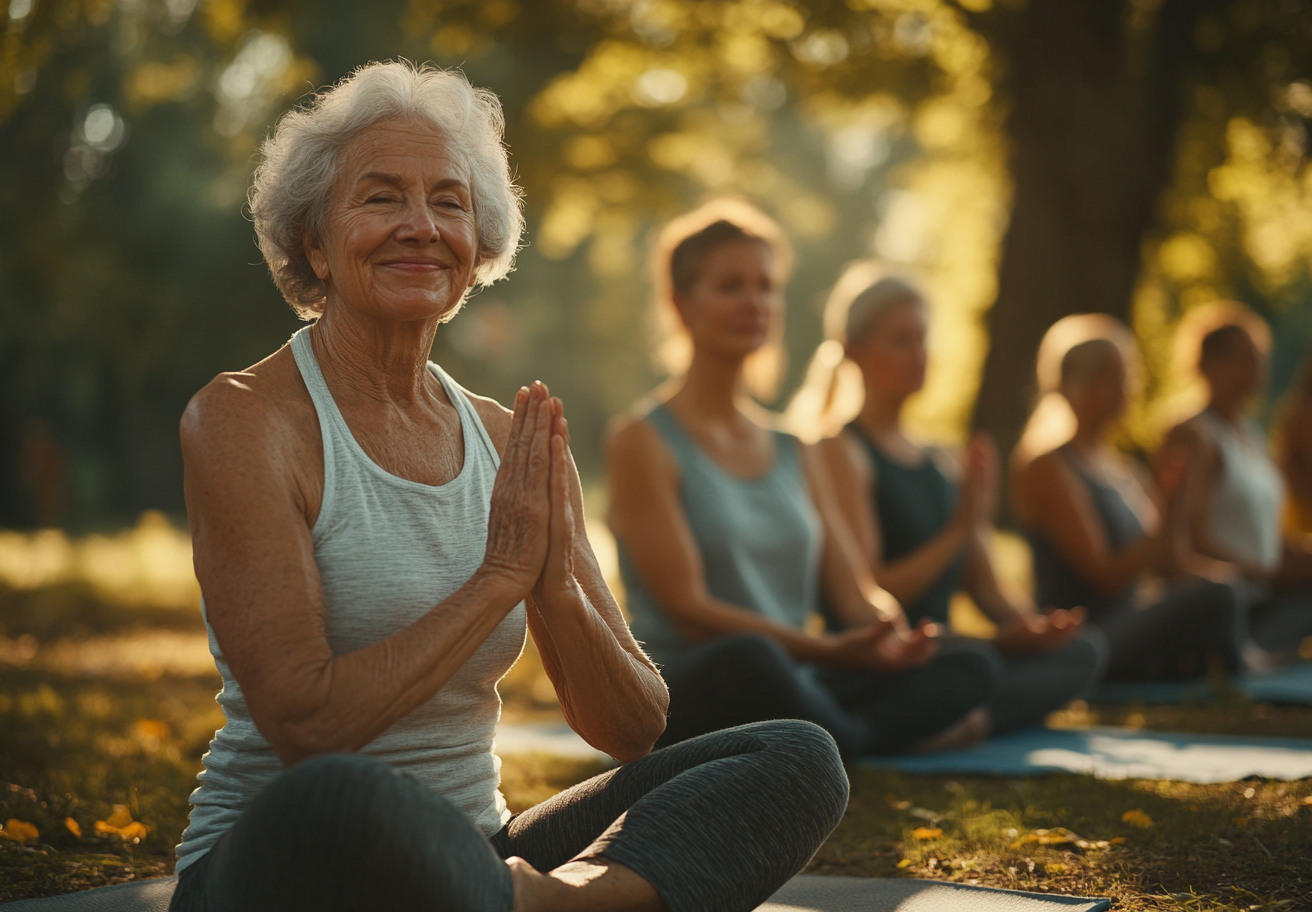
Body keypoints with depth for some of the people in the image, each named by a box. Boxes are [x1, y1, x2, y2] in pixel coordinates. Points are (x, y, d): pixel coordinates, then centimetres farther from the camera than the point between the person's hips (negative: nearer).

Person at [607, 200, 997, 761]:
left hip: (792, 688, 6)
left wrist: (890, 633, -15)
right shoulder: (642, 441, -3)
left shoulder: (793, 452, 18)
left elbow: (853, 588, 10)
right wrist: (830, 651, -23)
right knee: (747, 659, -41)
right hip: (685, 693, -6)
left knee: (968, 668, -17)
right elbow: (687, 606, -12)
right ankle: (892, 737, -15)